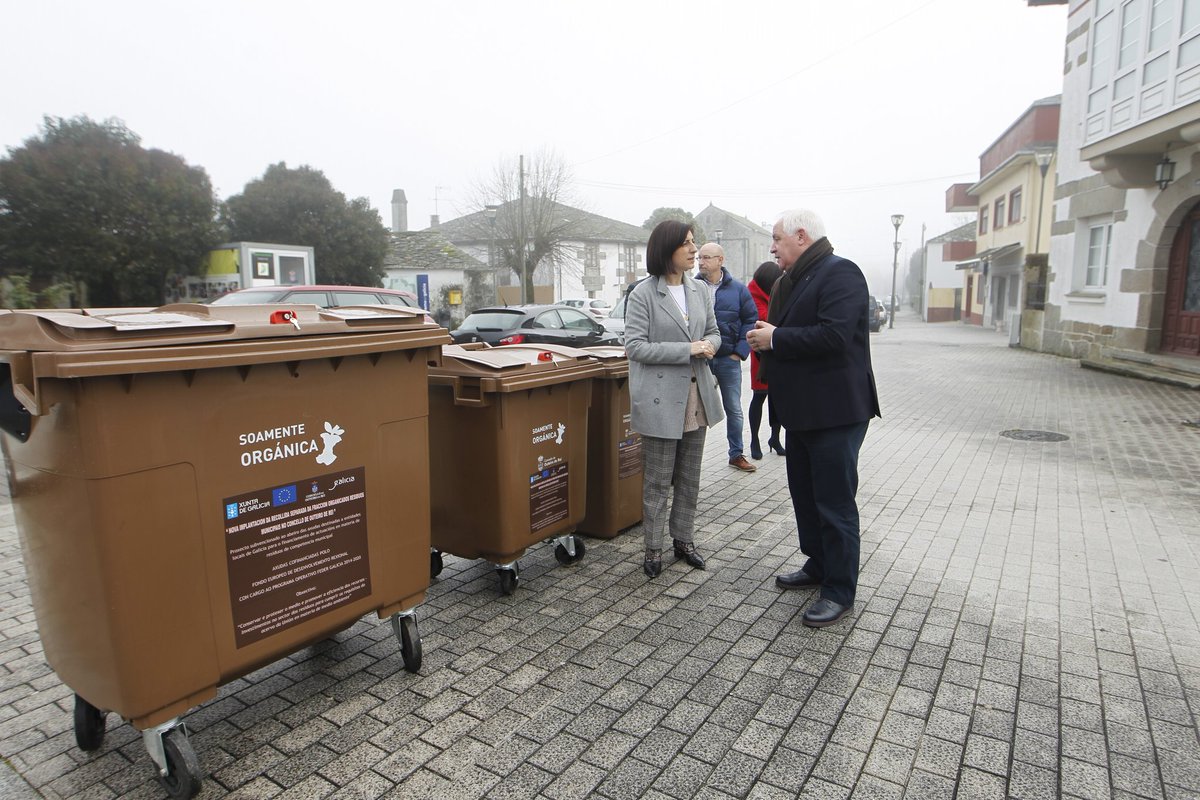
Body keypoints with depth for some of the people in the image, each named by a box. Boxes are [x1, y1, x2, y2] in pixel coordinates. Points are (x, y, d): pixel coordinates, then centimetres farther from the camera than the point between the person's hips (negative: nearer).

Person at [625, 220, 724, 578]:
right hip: (662, 397, -6)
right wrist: (687, 350, -19)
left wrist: (708, 344, -7)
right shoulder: (643, 293, -9)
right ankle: (653, 548, 18)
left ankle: (684, 539, 30)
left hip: (697, 394, 6)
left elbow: (714, 332, 18)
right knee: (657, 480, 4)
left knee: (689, 477, 15)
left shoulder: (700, 290, 8)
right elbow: (635, 346, -14)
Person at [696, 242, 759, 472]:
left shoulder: (738, 289, 0)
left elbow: (750, 320, 2)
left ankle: (736, 454, 26)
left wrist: (740, 352, -5)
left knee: (734, 410, 12)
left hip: (728, 359, 1)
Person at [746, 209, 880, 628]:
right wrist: (764, 339, 3)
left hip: (835, 412, -10)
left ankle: (840, 591, 11)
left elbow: (833, 336, -27)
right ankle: (818, 566, 36)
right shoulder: (791, 281, 16)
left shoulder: (839, 273, -14)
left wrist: (775, 338, -18)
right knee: (805, 495, 19)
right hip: (801, 409, 10)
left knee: (835, 502, -1)